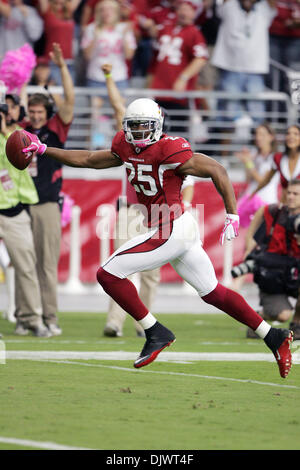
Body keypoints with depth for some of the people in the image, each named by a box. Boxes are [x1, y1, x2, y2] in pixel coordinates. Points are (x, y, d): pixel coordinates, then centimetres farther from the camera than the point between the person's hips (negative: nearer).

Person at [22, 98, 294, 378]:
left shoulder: (169, 151, -17)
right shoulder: (127, 149, 7)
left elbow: (216, 171, -14)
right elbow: (88, 160, 18)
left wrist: (232, 216, -14)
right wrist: (43, 150, 12)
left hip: (171, 232, -9)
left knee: (109, 275, -6)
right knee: (213, 293, 15)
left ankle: (156, 333, -1)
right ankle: (273, 337, 19)